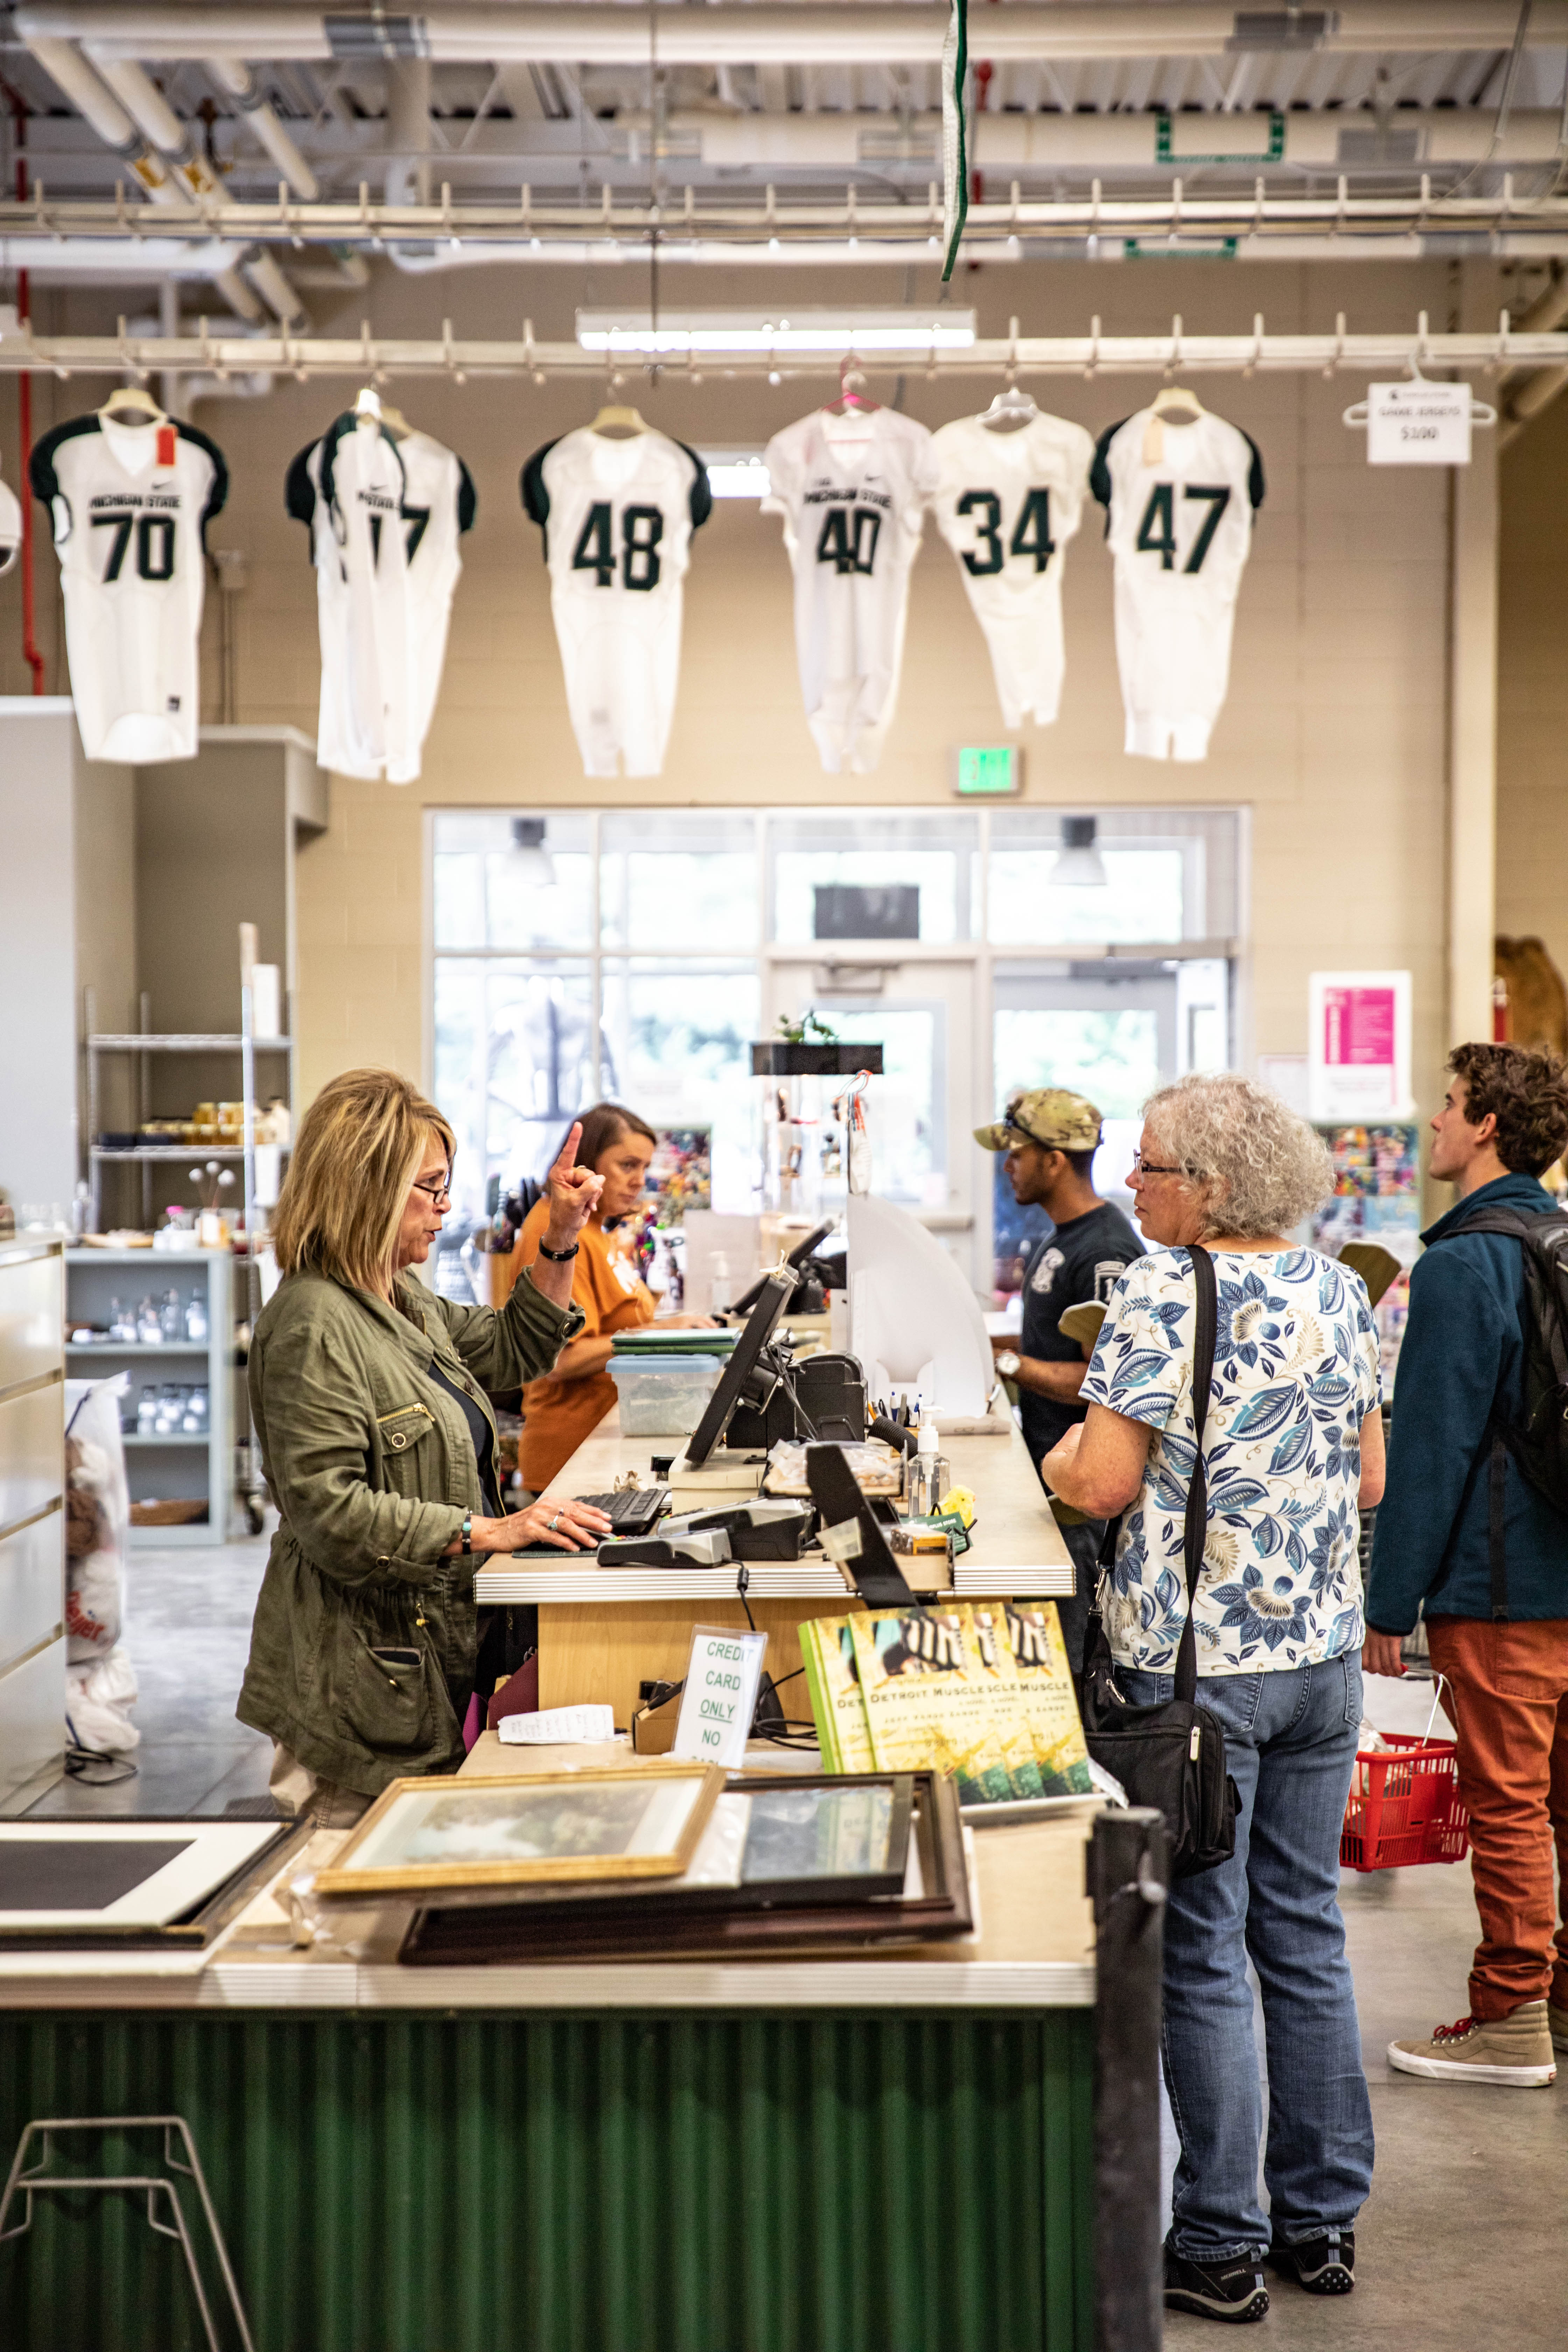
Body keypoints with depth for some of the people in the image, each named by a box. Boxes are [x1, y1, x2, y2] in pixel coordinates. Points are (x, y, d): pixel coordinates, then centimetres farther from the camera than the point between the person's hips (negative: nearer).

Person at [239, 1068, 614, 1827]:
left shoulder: (403, 1302, 13)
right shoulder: (314, 1325, -18)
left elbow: (512, 1354, 28)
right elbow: (328, 1511, -24)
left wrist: (561, 1241, 14)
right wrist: (487, 1531, -24)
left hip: (433, 1663, 9)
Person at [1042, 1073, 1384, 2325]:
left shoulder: (1162, 1290, -14)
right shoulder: (1338, 1290, 6)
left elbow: (1104, 1482, -16)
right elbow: (1370, 1478, 11)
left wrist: (1058, 1458, 4)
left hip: (1195, 1662, -6)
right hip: (1325, 1654, 6)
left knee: (1202, 1949, 2)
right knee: (1306, 1934, 14)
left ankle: (1221, 2244, 9)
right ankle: (1324, 2220, 23)